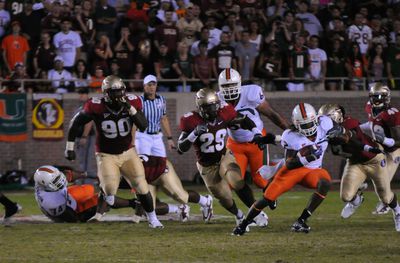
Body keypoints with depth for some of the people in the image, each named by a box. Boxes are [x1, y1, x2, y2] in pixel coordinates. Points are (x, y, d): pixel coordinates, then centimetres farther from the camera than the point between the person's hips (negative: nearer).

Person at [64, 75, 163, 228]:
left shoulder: (132, 103, -12)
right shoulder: (96, 107, -20)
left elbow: (143, 126, -18)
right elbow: (76, 123, -6)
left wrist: (131, 109, -30)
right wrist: (70, 147, -5)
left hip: (128, 152, 3)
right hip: (107, 156, -3)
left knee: (142, 187, -2)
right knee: (110, 190, -21)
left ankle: (152, 218, 18)